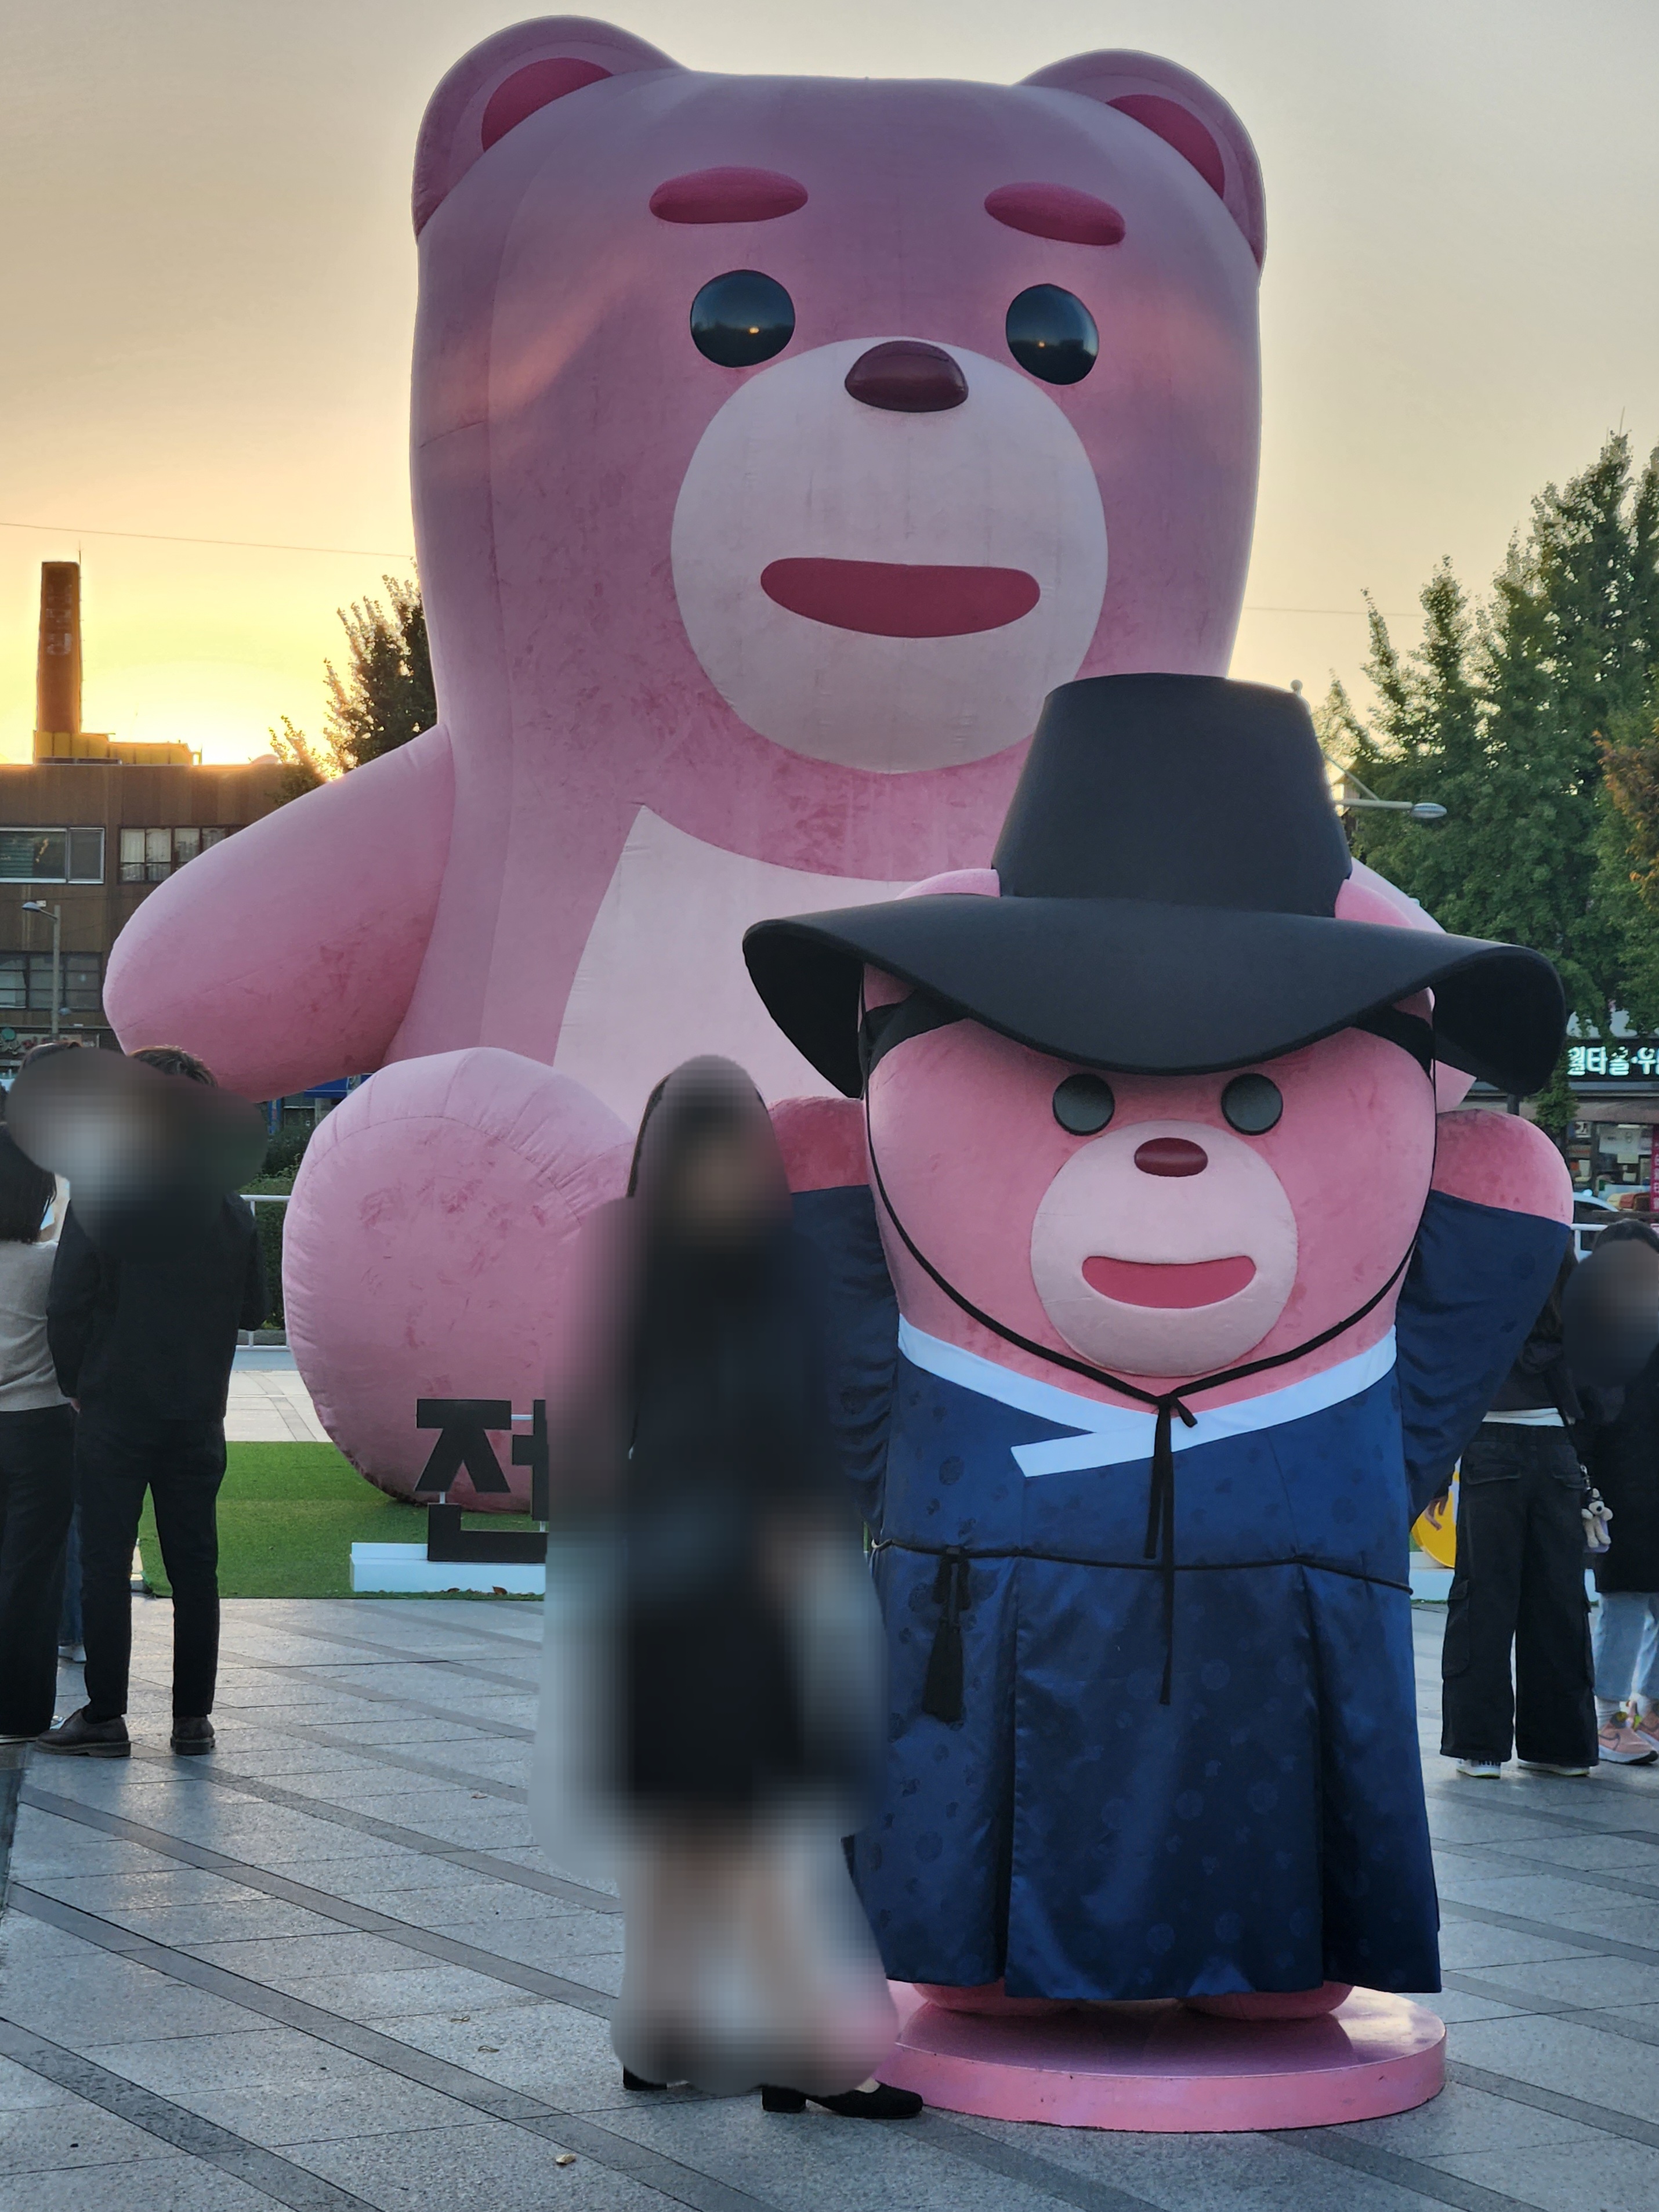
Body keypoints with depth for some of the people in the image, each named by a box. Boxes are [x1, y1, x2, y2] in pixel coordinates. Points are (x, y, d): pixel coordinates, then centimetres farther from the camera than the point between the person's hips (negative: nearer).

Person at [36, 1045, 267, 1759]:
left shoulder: (98, 1202, -11)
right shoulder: (230, 1211, -1)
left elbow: (66, 1307, -9)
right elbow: (253, 1307, 7)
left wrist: (76, 1385, 6)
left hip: (115, 1412, -3)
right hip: (199, 1417, 3)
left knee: (106, 1565, 4)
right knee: (194, 1566, 8)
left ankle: (105, 1716, 5)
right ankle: (193, 1718, 11)